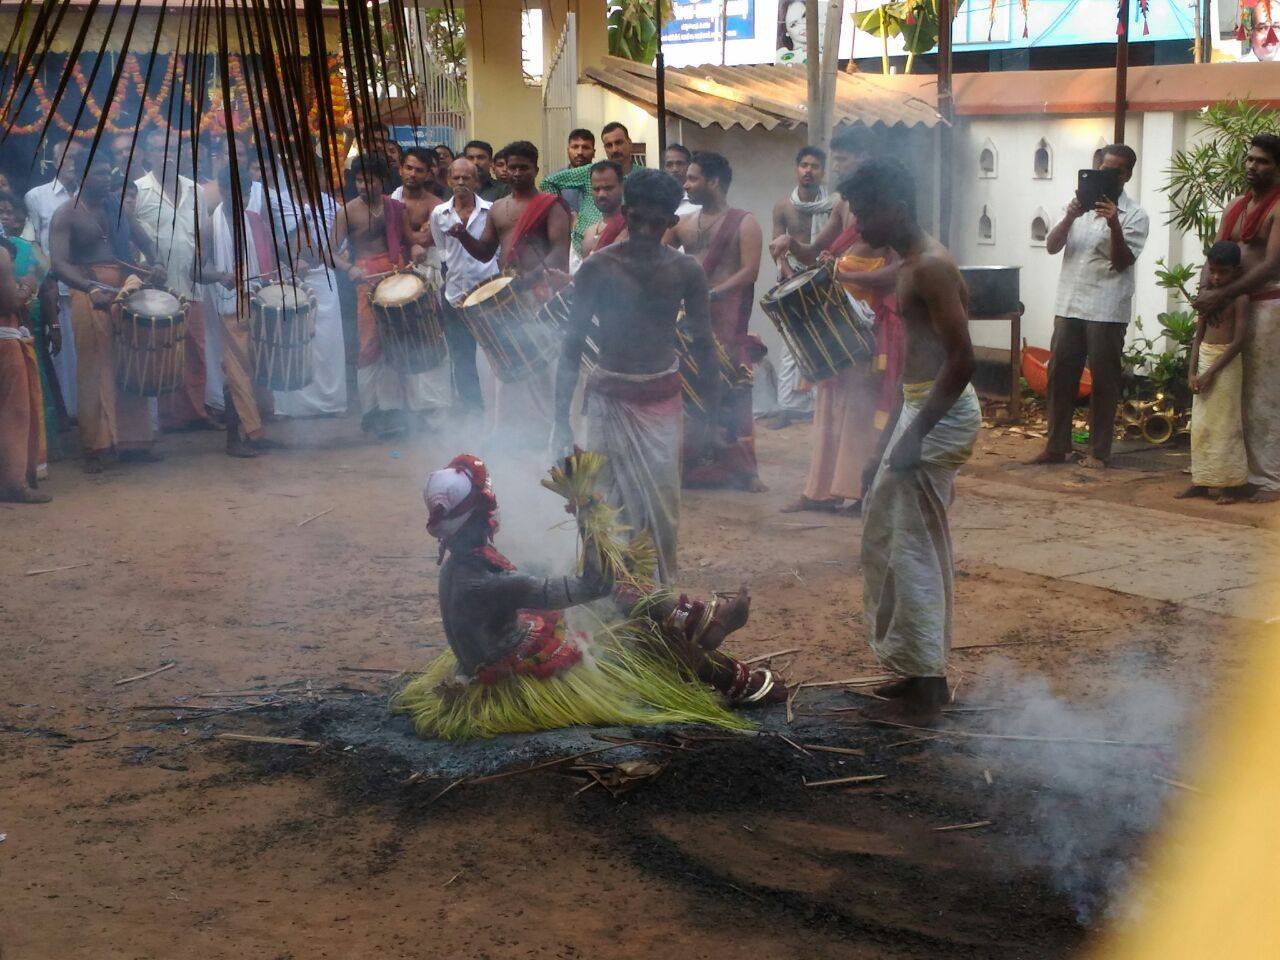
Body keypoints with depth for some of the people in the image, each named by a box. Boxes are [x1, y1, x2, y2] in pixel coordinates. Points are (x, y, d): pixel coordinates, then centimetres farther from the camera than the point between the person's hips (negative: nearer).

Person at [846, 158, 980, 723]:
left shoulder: (931, 267, -16)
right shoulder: (909, 265, 16)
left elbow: (961, 359, -23)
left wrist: (914, 436, -23)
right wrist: (888, 442, 22)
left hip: (942, 413, -11)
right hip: (920, 408, 11)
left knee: (915, 550, -6)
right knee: (884, 539, 15)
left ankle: (925, 683, 2)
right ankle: (916, 669, 24)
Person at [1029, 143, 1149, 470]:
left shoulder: (1135, 216, 0)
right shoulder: (1081, 205, 13)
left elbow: (1122, 261, -10)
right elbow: (1052, 246, 3)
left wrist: (1114, 226, -25)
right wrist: (1070, 217, -14)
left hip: (1106, 310, -4)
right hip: (1069, 305, 4)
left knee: (1103, 381, 0)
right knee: (1060, 375, 5)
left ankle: (1099, 451, 8)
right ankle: (1056, 446, 14)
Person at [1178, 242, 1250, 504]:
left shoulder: (1239, 298, -11)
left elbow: (1239, 340, -16)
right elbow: (1199, 335, 10)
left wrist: (1211, 372, -18)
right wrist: (1192, 371, 0)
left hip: (1226, 362, -7)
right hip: (1204, 357, 7)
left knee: (1225, 423, -4)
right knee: (1201, 424, 8)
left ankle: (1230, 484, 3)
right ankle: (1202, 481, 15)